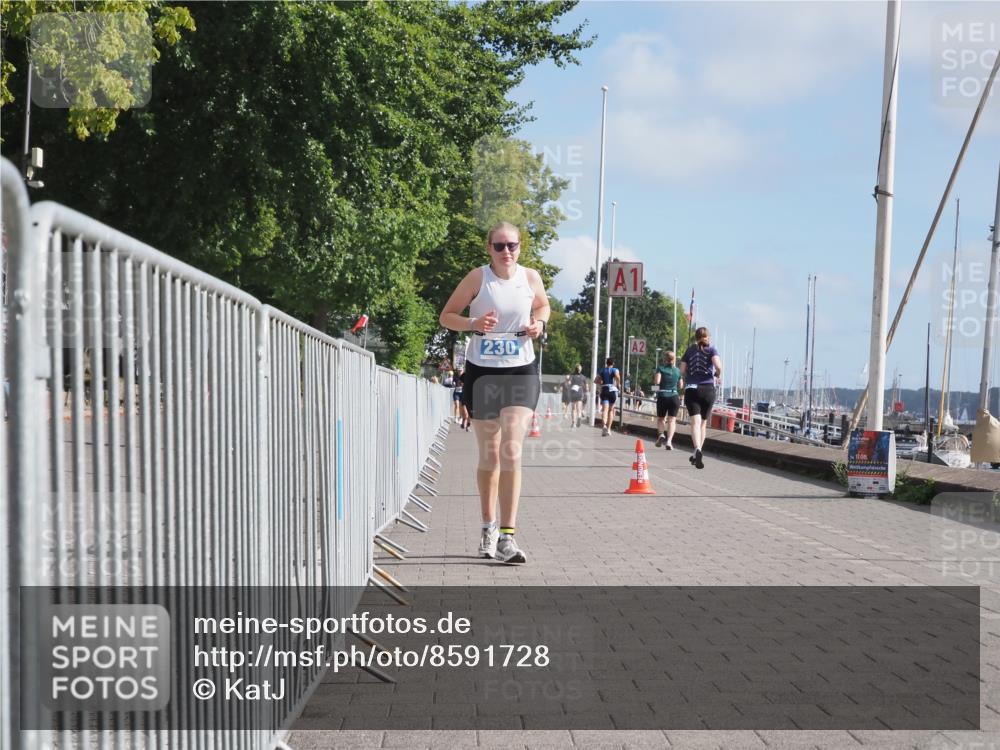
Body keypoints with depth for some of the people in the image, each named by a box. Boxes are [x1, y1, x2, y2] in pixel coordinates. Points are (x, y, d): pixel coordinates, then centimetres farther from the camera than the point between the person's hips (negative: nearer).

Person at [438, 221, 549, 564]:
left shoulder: (531, 277, 0)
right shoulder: (477, 277, -5)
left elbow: (543, 306, 20)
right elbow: (446, 316, 1)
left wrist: (539, 323, -2)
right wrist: (474, 323, -19)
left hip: (521, 372, 0)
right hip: (482, 371, 0)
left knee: (511, 452, -13)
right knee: (489, 456, 9)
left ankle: (506, 536, -10)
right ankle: (488, 527, 28)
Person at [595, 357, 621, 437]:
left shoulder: (602, 370, 12)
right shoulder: (614, 370, 2)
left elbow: (596, 380, 9)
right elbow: (617, 377, -20)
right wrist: (618, 384, -4)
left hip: (604, 390, 1)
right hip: (612, 390, -1)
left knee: (605, 409, -11)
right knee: (611, 410, 13)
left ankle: (604, 425, -38)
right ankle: (608, 429, 13)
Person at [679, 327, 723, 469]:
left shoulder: (690, 350, 11)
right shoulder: (711, 349, 4)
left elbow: (682, 371, 5)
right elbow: (718, 366, -13)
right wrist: (718, 375, 7)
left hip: (691, 389, 0)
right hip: (707, 389, 0)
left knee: (695, 422, -11)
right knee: (703, 423, 13)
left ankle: (697, 450, -34)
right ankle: (697, 454, 19)